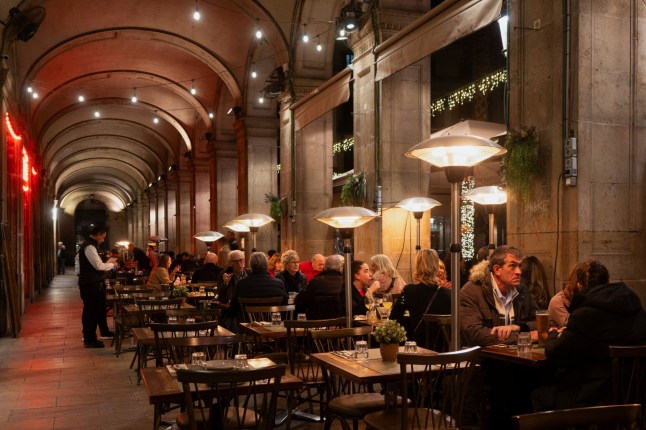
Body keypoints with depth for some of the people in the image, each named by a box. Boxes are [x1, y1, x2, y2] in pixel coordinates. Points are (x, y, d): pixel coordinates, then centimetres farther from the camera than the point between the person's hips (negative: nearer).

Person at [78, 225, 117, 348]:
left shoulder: (91, 245, 14)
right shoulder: (89, 246, -19)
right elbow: (98, 265, -25)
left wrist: (108, 265, 10)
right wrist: (111, 265, -9)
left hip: (93, 283, 11)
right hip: (89, 284, -11)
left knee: (100, 307, 22)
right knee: (90, 310, -1)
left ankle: (104, 331, 38)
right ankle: (89, 340, 8)